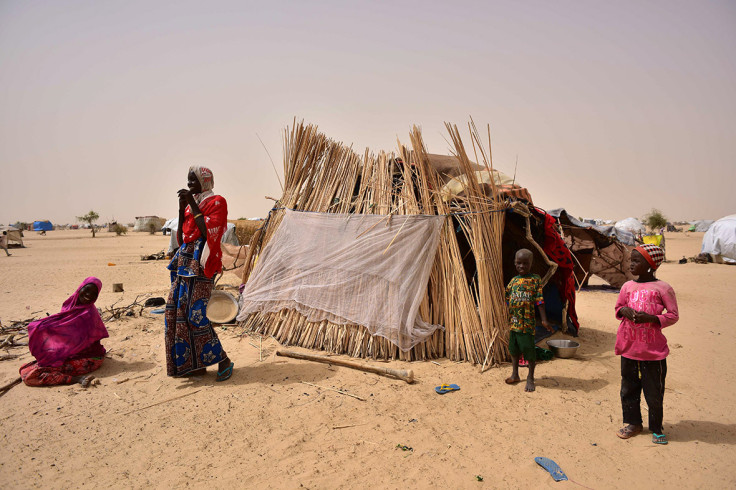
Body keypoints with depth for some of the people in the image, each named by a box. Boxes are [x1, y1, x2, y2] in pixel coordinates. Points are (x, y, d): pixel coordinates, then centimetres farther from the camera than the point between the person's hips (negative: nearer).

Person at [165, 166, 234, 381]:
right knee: (176, 311, 5)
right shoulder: (191, 204, 18)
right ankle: (189, 363, 15)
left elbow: (208, 231, -18)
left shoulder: (216, 202, -4)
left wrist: (192, 204, -14)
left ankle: (222, 360, -1)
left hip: (201, 264, -8)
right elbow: (181, 237, 16)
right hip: (184, 262, 8)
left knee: (195, 313, -12)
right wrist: (182, 209, 6)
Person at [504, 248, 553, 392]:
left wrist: (544, 320, -10)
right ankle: (515, 374, 30)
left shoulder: (536, 280, -4)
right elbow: (507, 299, 14)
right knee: (514, 348, 15)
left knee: (529, 349, 1)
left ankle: (530, 377, 17)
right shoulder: (513, 281, 9)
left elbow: (540, 301, -6)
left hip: (527, 322, -5)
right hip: (513, 321, 5)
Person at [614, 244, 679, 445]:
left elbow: (673, 315, -5)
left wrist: (651, 318, -19)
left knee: (654, 392, 7)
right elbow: (618, 307, 16)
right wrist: (624, 311, -7)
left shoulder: (663, 288, -8)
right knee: (628, 388, 14)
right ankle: (633, 423, 31)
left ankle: (656, 428, 26)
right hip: (628, 347, 4)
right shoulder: (627, 286, 5)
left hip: (653, 351, -4)